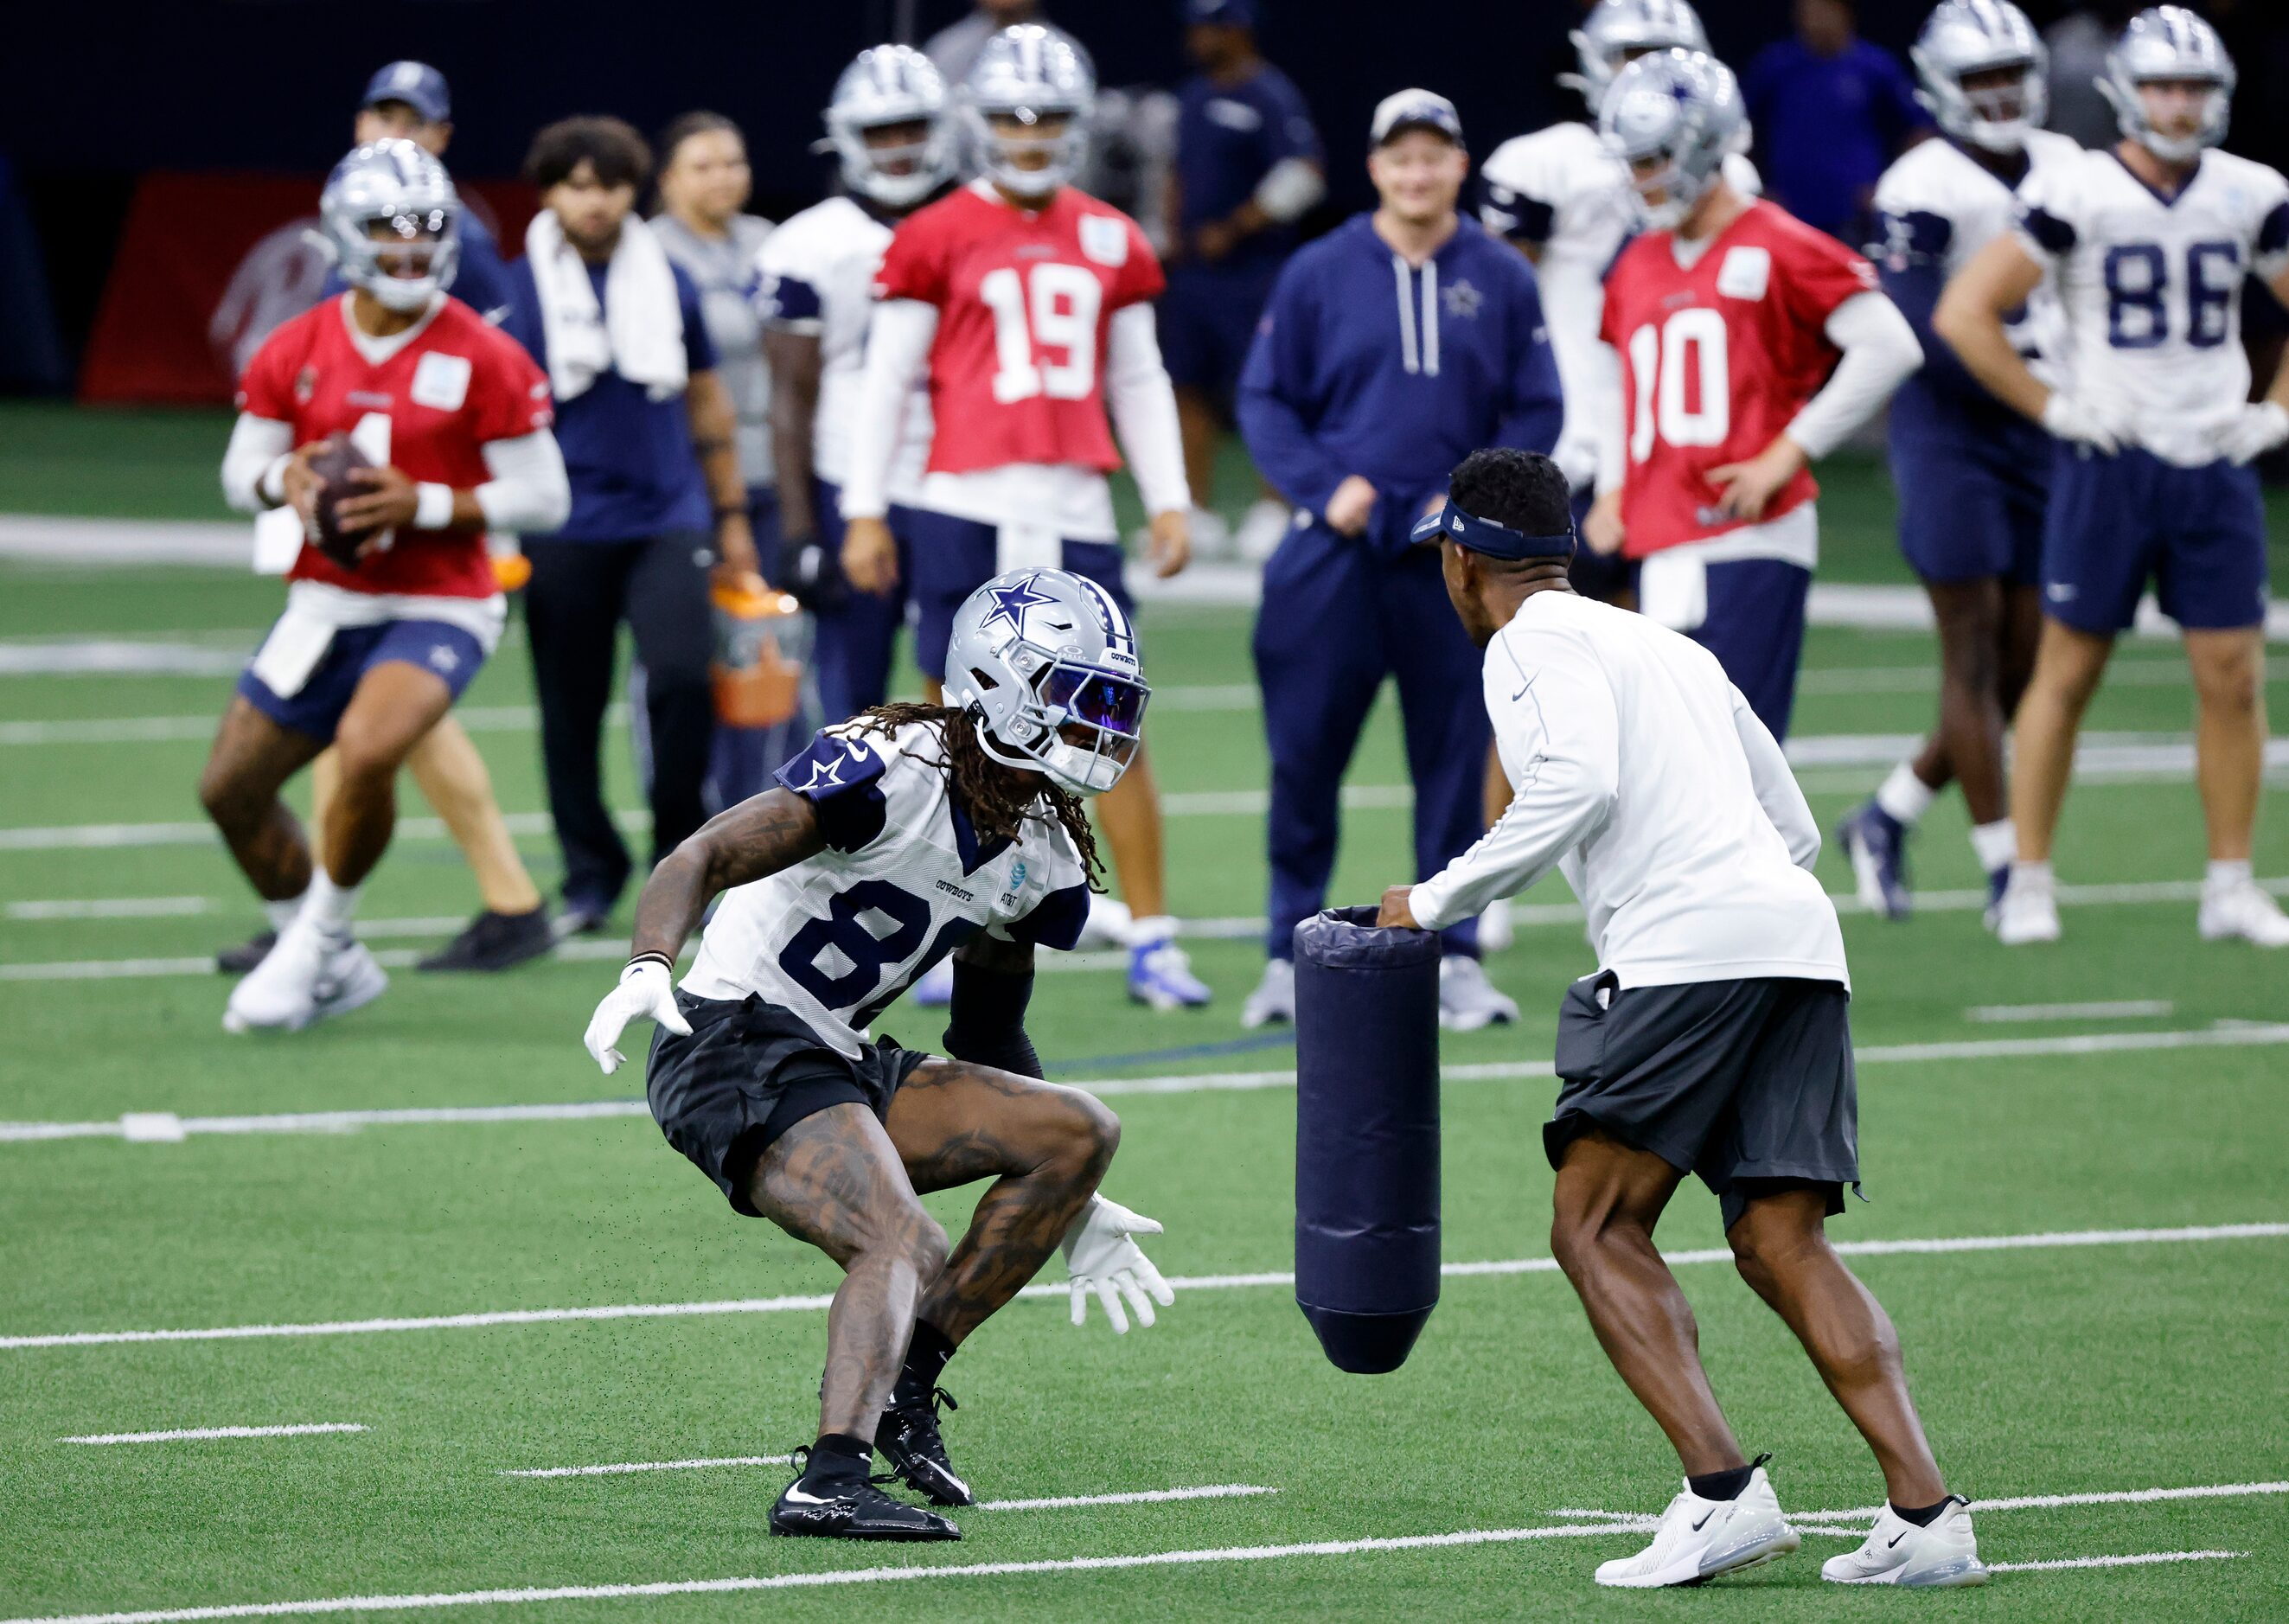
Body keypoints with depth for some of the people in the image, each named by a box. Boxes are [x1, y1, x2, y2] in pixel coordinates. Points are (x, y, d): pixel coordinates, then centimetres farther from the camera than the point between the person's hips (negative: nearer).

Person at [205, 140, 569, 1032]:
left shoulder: (484, 360, -10)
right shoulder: (297, 352, 1)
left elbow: (543, 497, -8)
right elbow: (240, 471, 11)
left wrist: (423, 504, -20)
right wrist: (286, 482, -13)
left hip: (436, 610, -5)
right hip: (325, 609, 6)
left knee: (367, 751, -31)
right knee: (231, 787, 8)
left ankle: (315, 944, -9)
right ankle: (333, 969, 27)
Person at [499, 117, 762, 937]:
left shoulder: (669, 282, 9)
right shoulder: (519, 290, 2)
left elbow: (707, 403, 17)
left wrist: (732, 516, 17)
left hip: (667, 521, 1)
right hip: (567, 530, -1)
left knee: (682, 679, -15)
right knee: (571, 711, 3)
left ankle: (680, 854, 2)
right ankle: (589, 877, 16)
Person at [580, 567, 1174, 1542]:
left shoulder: (1046, 859, 10)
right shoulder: (895, 773, -17)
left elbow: (989, 1039, 25)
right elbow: (703, 859, -25)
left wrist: (1072, 1211, 25)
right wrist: (651, 967, -44)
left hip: (841, 1062, 9)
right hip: (737, 1047, -9)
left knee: (1080, 1134, -1)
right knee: (905, 1249, -28)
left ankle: (901, 1382, -1)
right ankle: (829, 1484, -42)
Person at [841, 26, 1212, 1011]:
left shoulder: (1110, 244, 12)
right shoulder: (937, 240, 1)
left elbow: (1138, 382, 18)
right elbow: (888, 377, 3)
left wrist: (1169, 503, 12)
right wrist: (864, 512, 0)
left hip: (1076, 511, 3)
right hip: (967, 511, -3)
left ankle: (1151, 938, 6)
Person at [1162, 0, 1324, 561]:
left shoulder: (1270, 97, -11)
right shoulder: (1194, 96, 15)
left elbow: (1303, 175, -19)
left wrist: (1230, 231, -16)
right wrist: (1174, 233, 11)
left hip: (1250, 268, -8)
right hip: (1194, 264, 8)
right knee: (1190, 387, 7)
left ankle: (1272, 510, 1)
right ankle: (1198, 514, 13)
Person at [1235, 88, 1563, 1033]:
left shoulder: (1501, 283, 3)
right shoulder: (1320, 275, 1)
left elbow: (1535, 413, 7)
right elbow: (1266, 399, 5)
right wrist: (1322, 486, -9)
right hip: (1338, 554, -1)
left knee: (1455, 760, 4)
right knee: (1305, 756, 1)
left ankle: (1455, 956, 12)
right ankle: (1290, 953, 13)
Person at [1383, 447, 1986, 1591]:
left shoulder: (1533, 646, 5)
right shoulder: (1671, 647, 30)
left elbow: (1579, 786, -13)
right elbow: (1794, 828, 30)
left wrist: (1438, 901, -4)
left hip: (1690, 942, -8)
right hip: (1799, 935, 8)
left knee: (1594, 1222, -2)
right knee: (1782, 1244, 5)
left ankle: (1723, 1493, -17)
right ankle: (1924, 1514, -8)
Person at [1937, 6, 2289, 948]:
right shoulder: (2076, 196, -9)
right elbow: (1963, 313, -8)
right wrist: (2051, 410, -8)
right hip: (2108, 465, -3)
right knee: (2067, 671, 1)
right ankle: (2029, 885, 8)